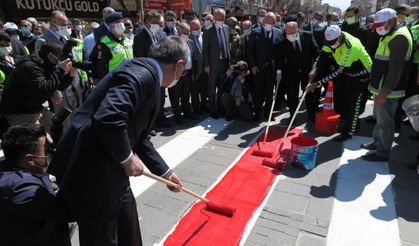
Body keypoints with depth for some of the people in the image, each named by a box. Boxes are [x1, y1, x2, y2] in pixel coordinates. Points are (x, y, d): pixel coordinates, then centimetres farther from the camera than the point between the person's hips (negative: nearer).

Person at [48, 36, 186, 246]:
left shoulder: (146, 75, 12)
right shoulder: (142, 73, -19)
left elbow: (137, 136, 19)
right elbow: (107, 119, -34)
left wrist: (165, 172, 25)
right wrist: (127, 158, -16)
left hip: (109, 172, 9)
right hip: (90, 174, -9)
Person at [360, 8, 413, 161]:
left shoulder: (399, 37, -18)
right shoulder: (390, 34, 14)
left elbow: (396, 67, -24)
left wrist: (385, 91, -25)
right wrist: (374, 83, 21)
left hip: (388, 91, -10)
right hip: (381, 88, 10)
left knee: (385, 121, 0)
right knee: (379, 118, 20)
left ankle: (382, 153, 11)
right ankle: (377, 142, 35)